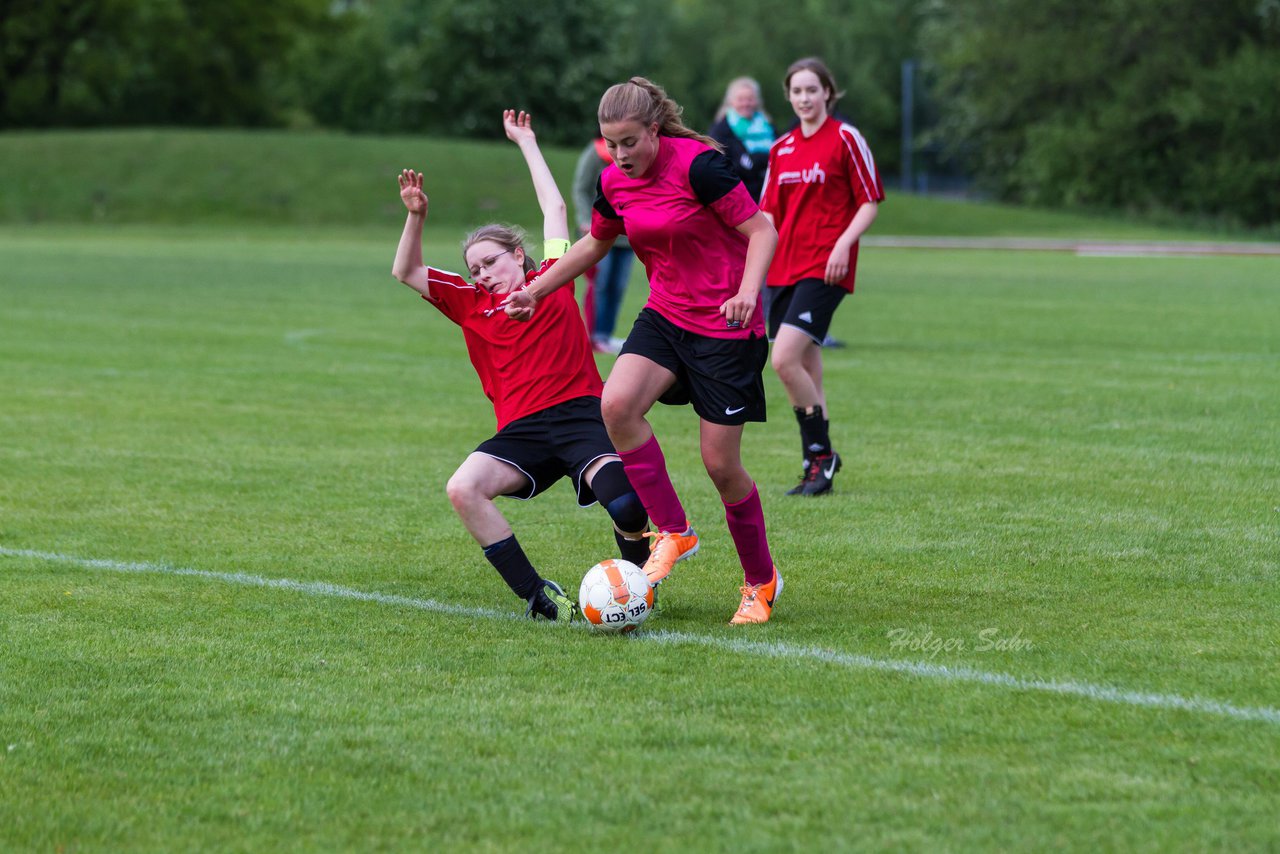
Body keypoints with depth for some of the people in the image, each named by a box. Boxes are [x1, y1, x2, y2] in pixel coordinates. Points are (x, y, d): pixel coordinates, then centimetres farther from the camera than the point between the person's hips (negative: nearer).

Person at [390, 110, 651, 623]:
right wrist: (416, 217, 5)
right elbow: (406, 272, 20)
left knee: (627, 507, -29)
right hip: (521, 429, 3)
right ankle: (539, 597, -21)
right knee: (463, 489, -27)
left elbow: (555, 209, 21)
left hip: (579, 413, -3)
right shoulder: (471, 304, 20)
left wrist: (526, 143, 28)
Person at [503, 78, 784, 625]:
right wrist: (535, 291, 22)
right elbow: (595, 242, 22)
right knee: (616, 403, -22)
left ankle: (762, 581, 18)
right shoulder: (615, 183, 2)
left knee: (720, 463, -5)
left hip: (726, 327, -6)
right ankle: (674, 532, -7)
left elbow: (762, 231, -16)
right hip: (665, 316, 6)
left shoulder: (697, 164, -18)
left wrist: (747, 292, -32)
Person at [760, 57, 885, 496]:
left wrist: (844, 243, -17)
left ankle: (822, 454, -6)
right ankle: (817, 466, 14)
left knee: (785, 359, -19)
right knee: (804, 373, 7)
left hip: (824, 267, -7)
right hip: (785, 268, 7)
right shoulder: (781, 148, 14)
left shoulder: (845, 138, -3)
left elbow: (870, 201, -3)